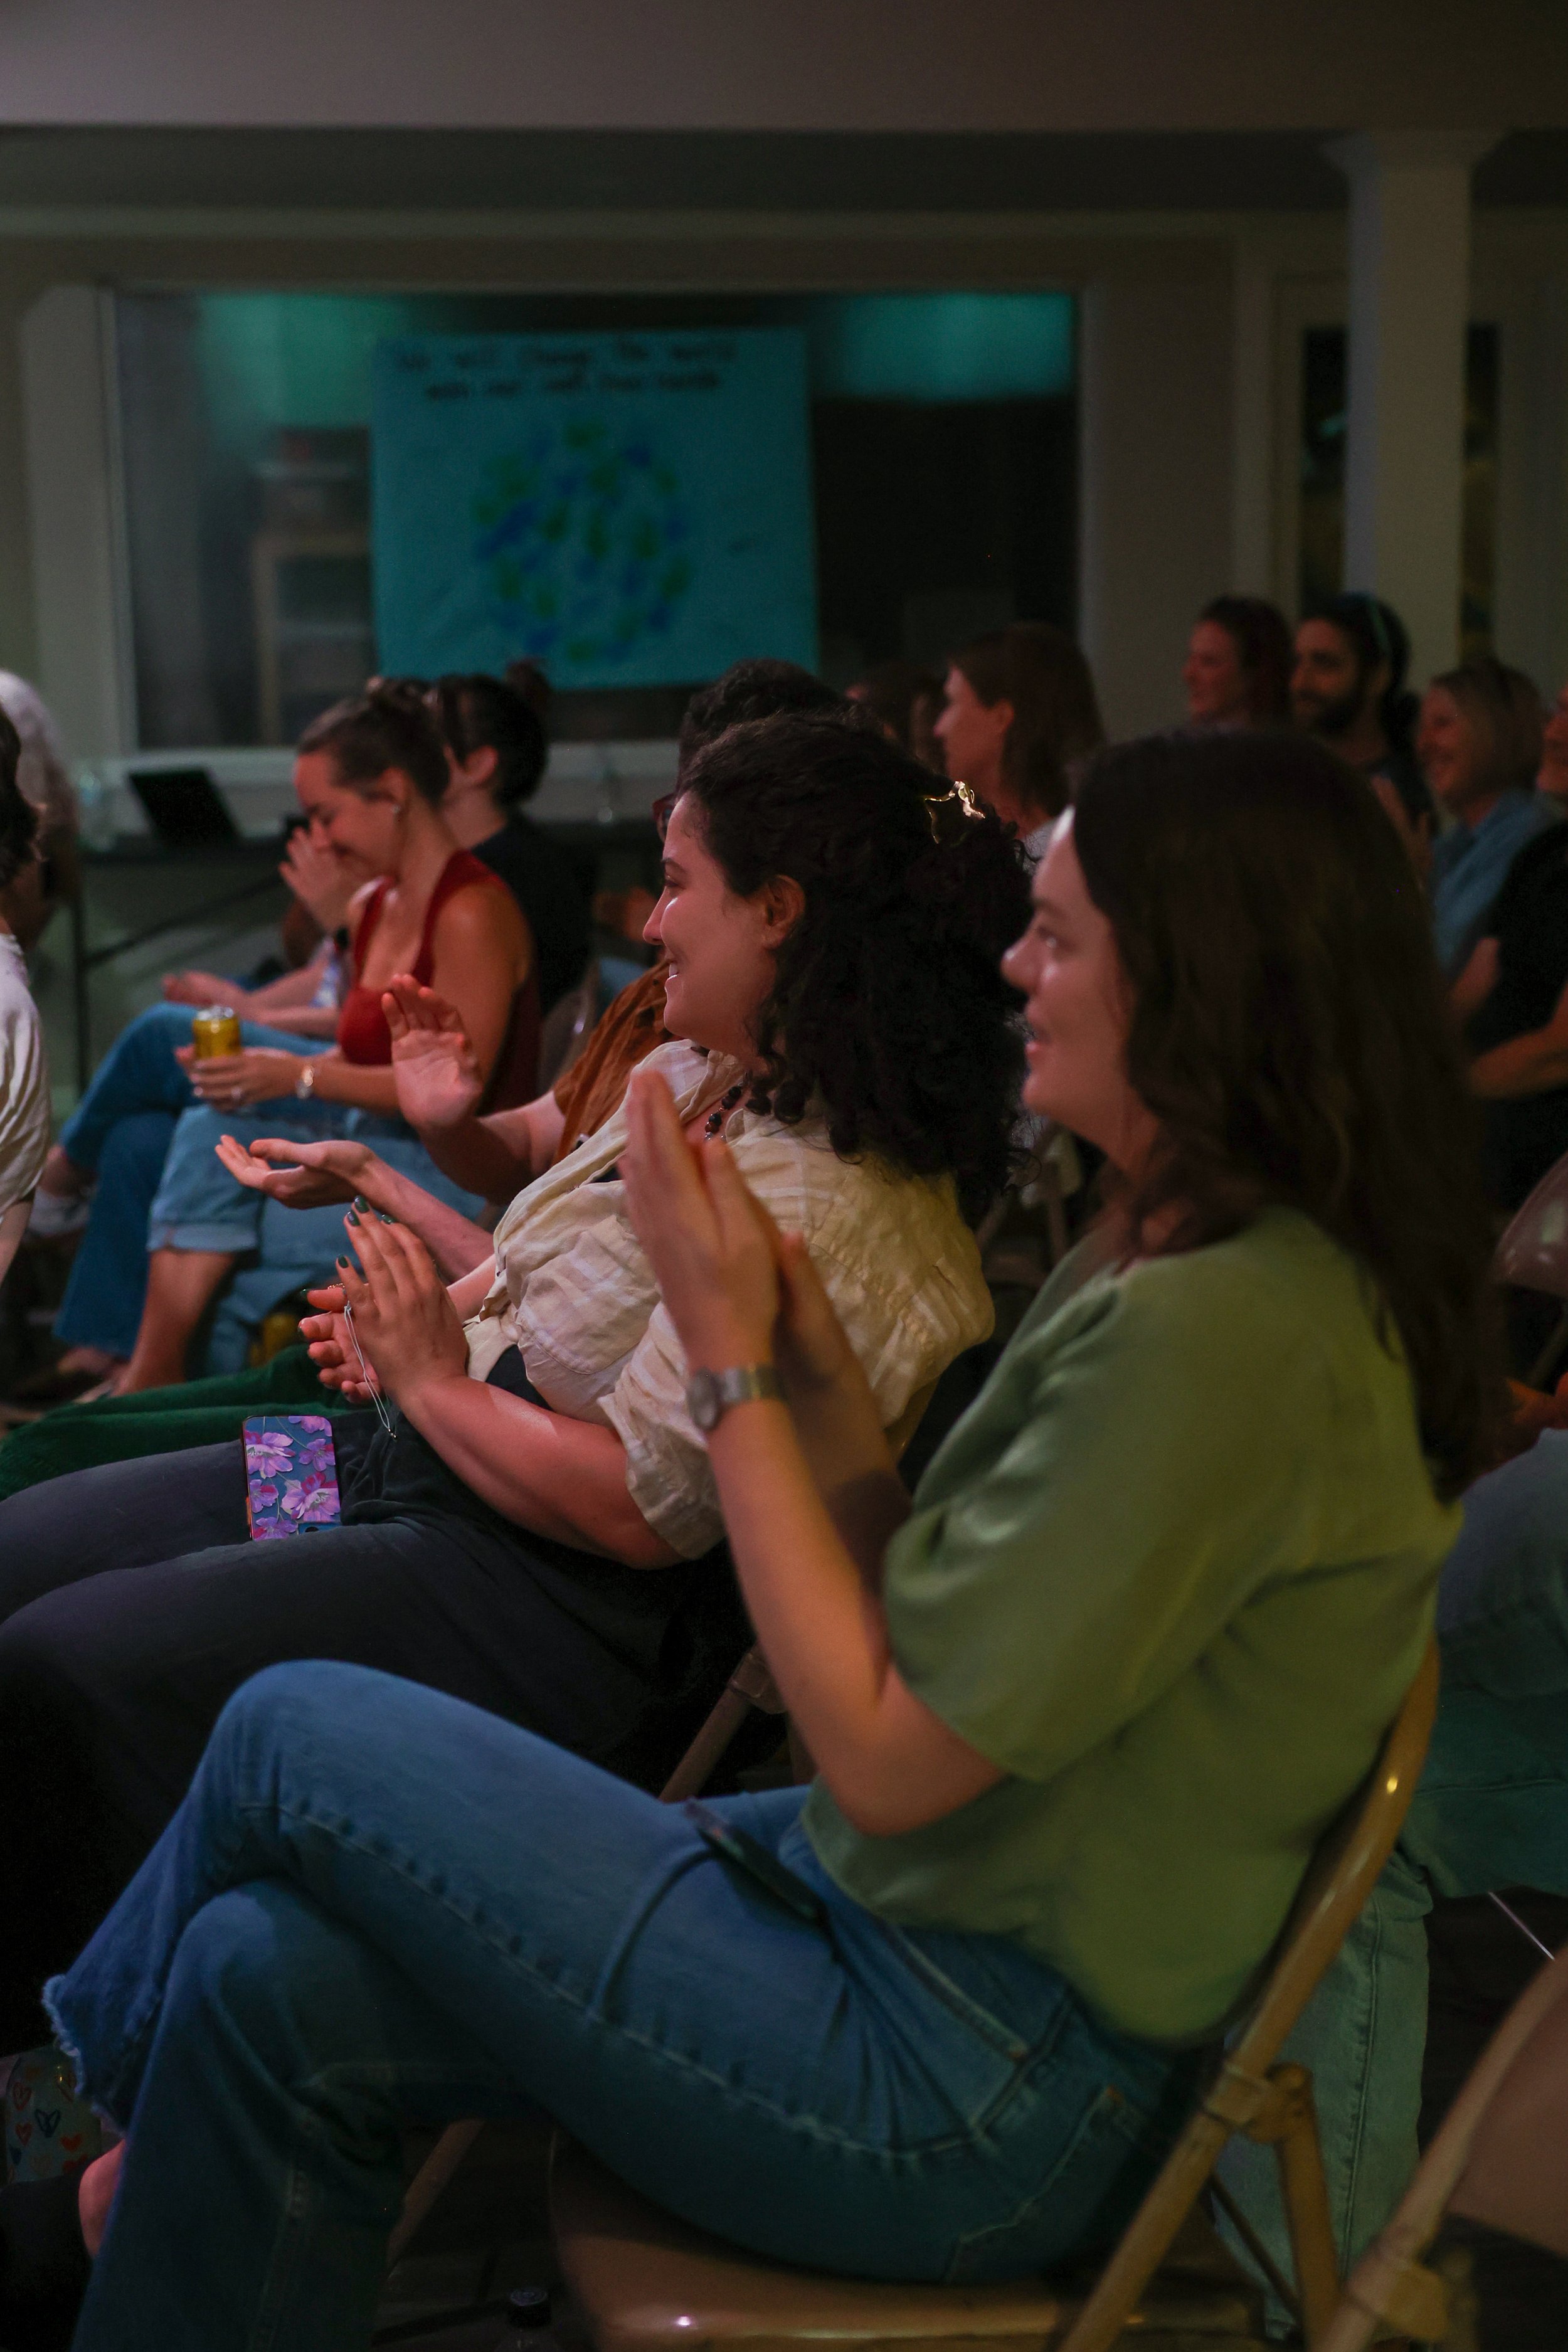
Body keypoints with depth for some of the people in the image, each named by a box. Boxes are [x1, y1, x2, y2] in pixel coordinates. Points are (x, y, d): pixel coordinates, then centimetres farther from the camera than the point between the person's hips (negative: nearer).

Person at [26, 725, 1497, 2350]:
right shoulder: (1172, 1252, 8)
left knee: (287, 1738, -1)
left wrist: (733, 1360, -14)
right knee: (271, 1980, -2)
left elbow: (887, 1753, -20)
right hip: (901, 1915, 9)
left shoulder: (1225, 1328, -24)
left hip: (978, 2087, -9)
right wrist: (813, 1367, -5)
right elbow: (916, 1635, 8)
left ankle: (101, 2083, 27)